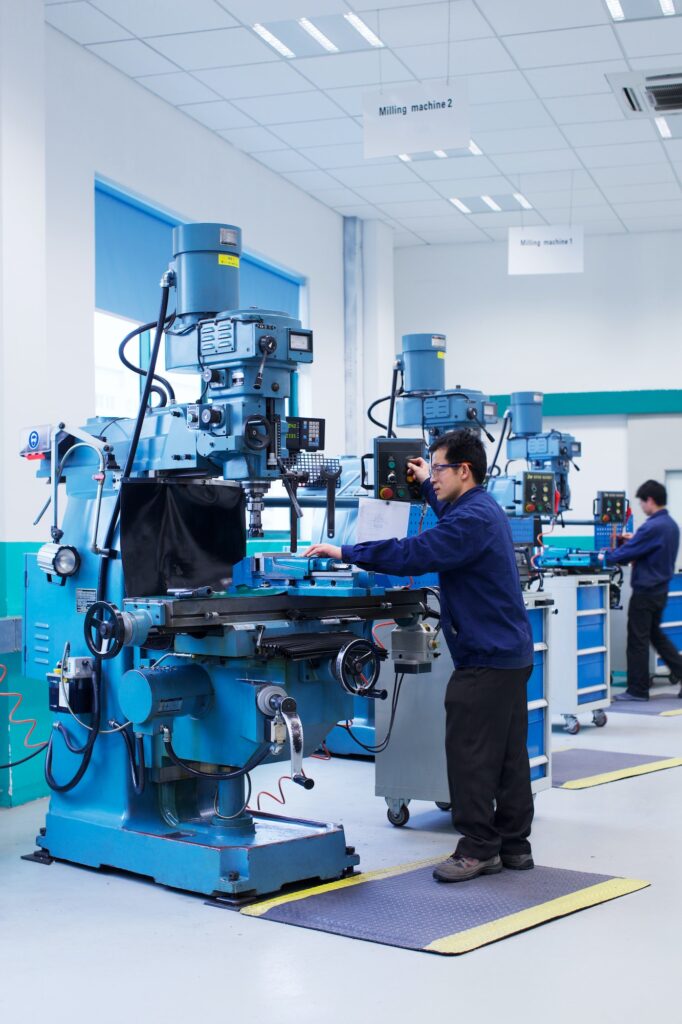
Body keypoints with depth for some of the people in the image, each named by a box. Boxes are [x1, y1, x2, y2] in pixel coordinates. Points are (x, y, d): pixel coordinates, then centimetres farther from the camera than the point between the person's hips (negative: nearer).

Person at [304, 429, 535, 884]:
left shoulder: (473, 519, -18)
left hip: (486, 659, -11)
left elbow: (414, 553, -27)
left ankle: (479, 849, 1)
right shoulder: (484, 508, 15)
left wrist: (345, 552, -23)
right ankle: (514, 845, 19)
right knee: (508, 754, 13)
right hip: (510, 653, 11)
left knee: (470, 754, -5)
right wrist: (427, 486, 43)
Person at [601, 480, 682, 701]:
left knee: (638, 640, 1)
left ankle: (638, 690, 8)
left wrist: (605, 557, -3)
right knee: (655, 634, 21)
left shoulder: (653, 527, -22)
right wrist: (634, 540, 18)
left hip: (645, 591, -9)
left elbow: (627, 554, -19)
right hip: (661, 589, 9)